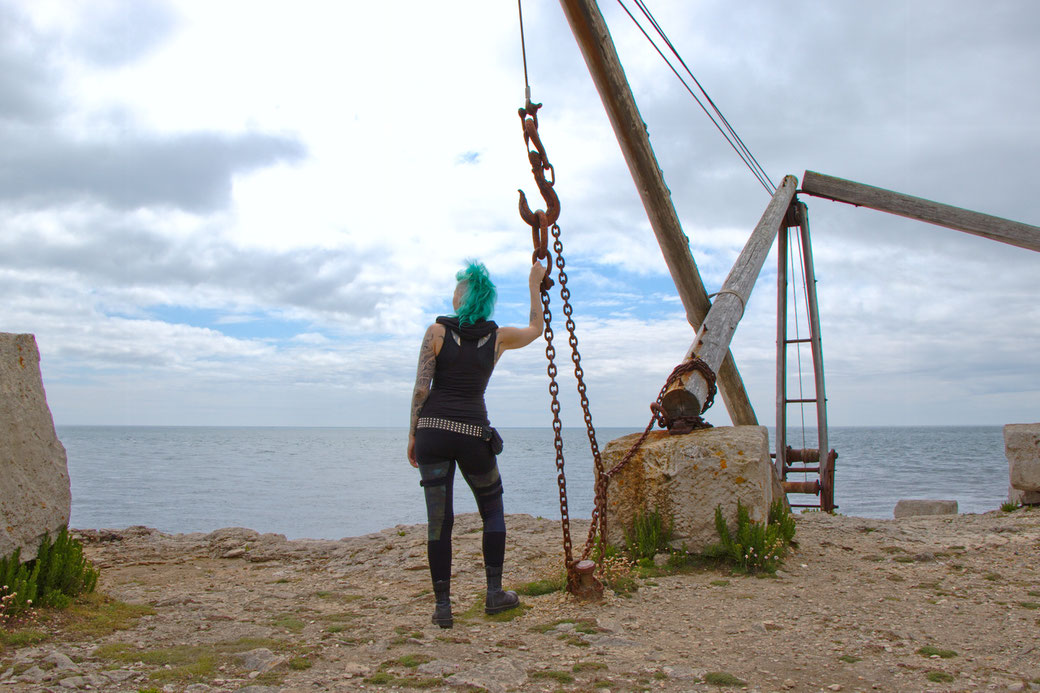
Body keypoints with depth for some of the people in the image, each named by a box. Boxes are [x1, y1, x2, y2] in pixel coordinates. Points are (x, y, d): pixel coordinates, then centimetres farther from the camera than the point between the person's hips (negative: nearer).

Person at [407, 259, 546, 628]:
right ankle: (494, 593, 16)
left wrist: (413, 434, 5)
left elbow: (421, 388, -4)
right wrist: (534, 285, 36)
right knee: (492, 510, 19)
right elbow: (536, 329, 27)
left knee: (438, 520, 4)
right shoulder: (498, 337, 6)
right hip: (474, 432, 0)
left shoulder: (437, 331, 1)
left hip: (433, 430, 0)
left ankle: (442, 605, 6)